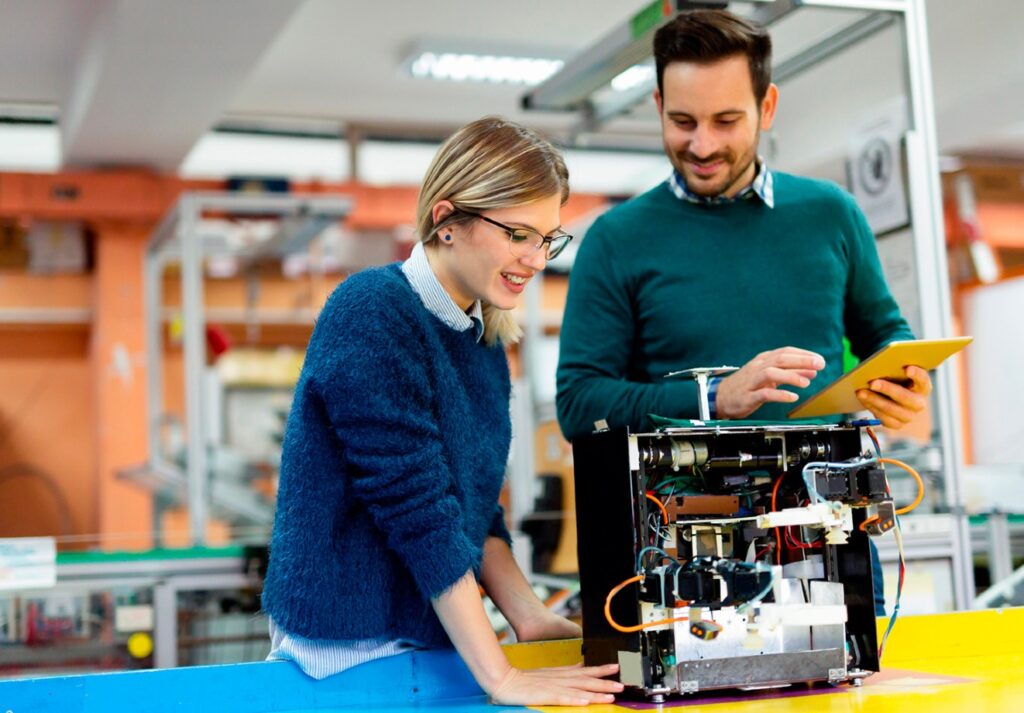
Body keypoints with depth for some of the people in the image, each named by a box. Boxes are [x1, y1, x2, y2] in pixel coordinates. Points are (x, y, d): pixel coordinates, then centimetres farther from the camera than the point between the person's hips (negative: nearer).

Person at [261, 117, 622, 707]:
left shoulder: (484, 338, 6)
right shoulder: (373, 313, -19)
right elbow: (416, 508, -22)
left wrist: (530, 617, 0)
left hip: (435, 640, 7)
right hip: (351, 651, -7)